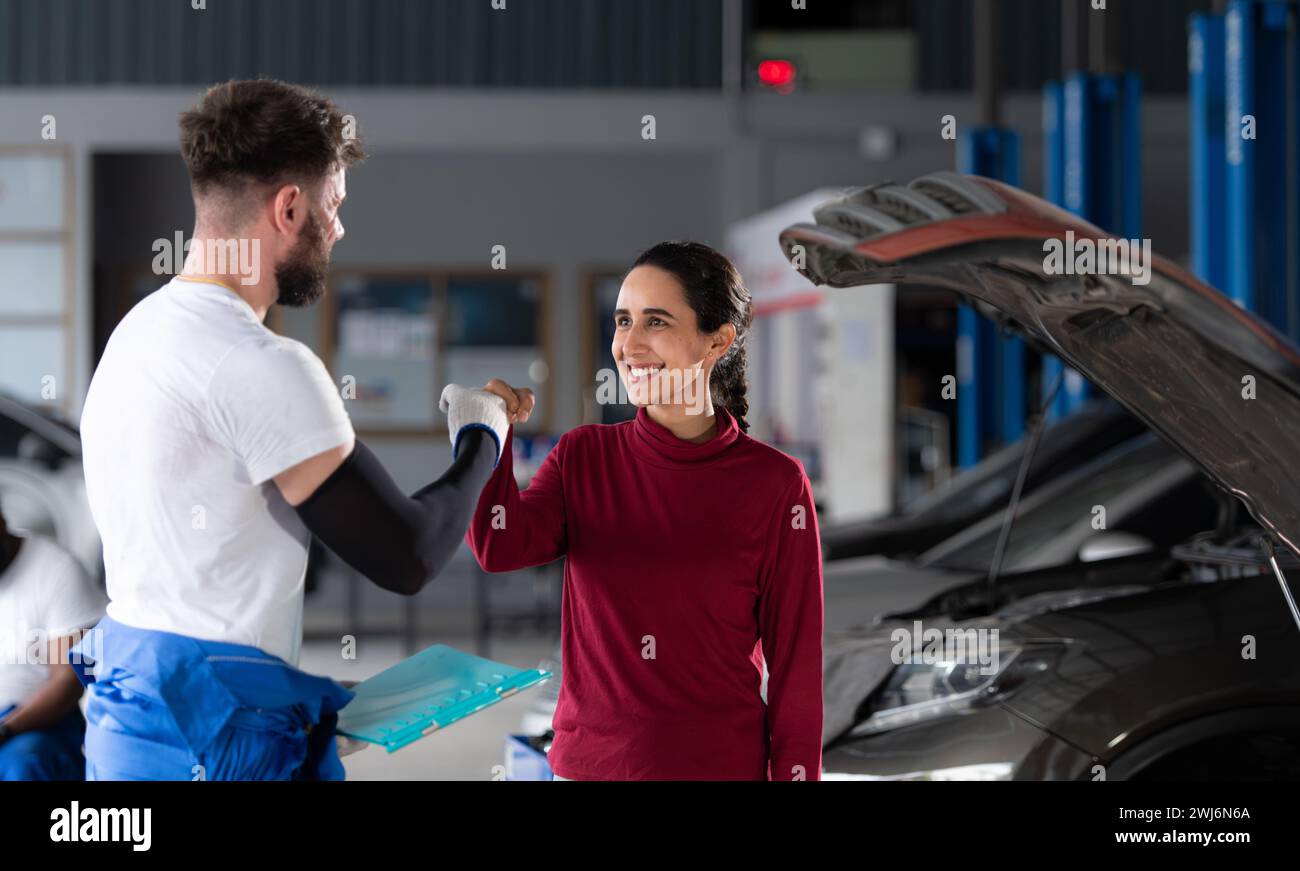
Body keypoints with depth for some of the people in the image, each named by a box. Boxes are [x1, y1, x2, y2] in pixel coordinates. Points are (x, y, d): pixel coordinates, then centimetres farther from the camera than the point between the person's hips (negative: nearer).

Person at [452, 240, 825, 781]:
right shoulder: (582, 457, 2)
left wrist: (796, 773, -8)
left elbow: (795, 658, -6)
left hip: (720, 764, -3)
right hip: (586, 760, 3)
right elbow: (500, 547, -13)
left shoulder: (773, 483, -7)